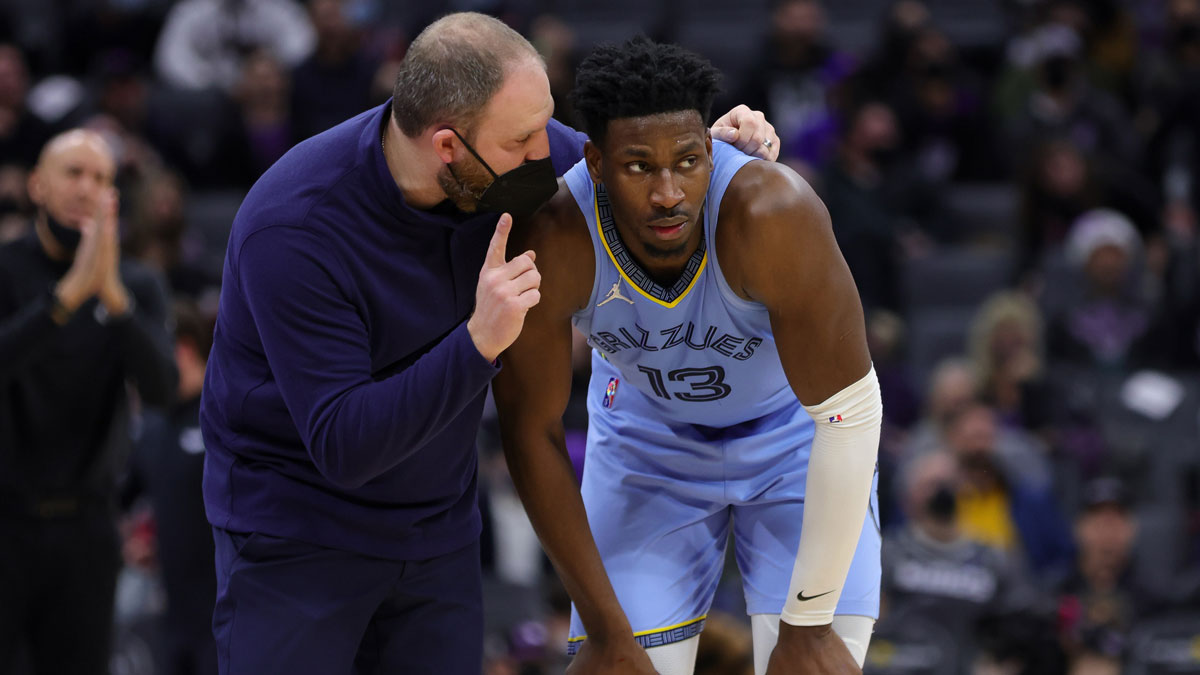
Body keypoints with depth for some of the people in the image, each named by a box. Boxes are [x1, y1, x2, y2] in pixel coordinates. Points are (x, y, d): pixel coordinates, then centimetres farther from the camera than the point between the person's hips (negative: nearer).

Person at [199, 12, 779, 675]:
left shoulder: (516, 161, -11)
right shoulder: (291, 228, -28)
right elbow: (342, 446, -30)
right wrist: (479, 341, -40)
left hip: (439, 529, 5)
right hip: (294, 537, -5)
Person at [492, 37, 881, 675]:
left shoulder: (771, 213, -37)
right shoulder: (550, 243, -31)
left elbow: (849, 414, -29)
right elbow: (532, 430, -17)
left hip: (792, 426, -1)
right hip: (646, 432, 1)